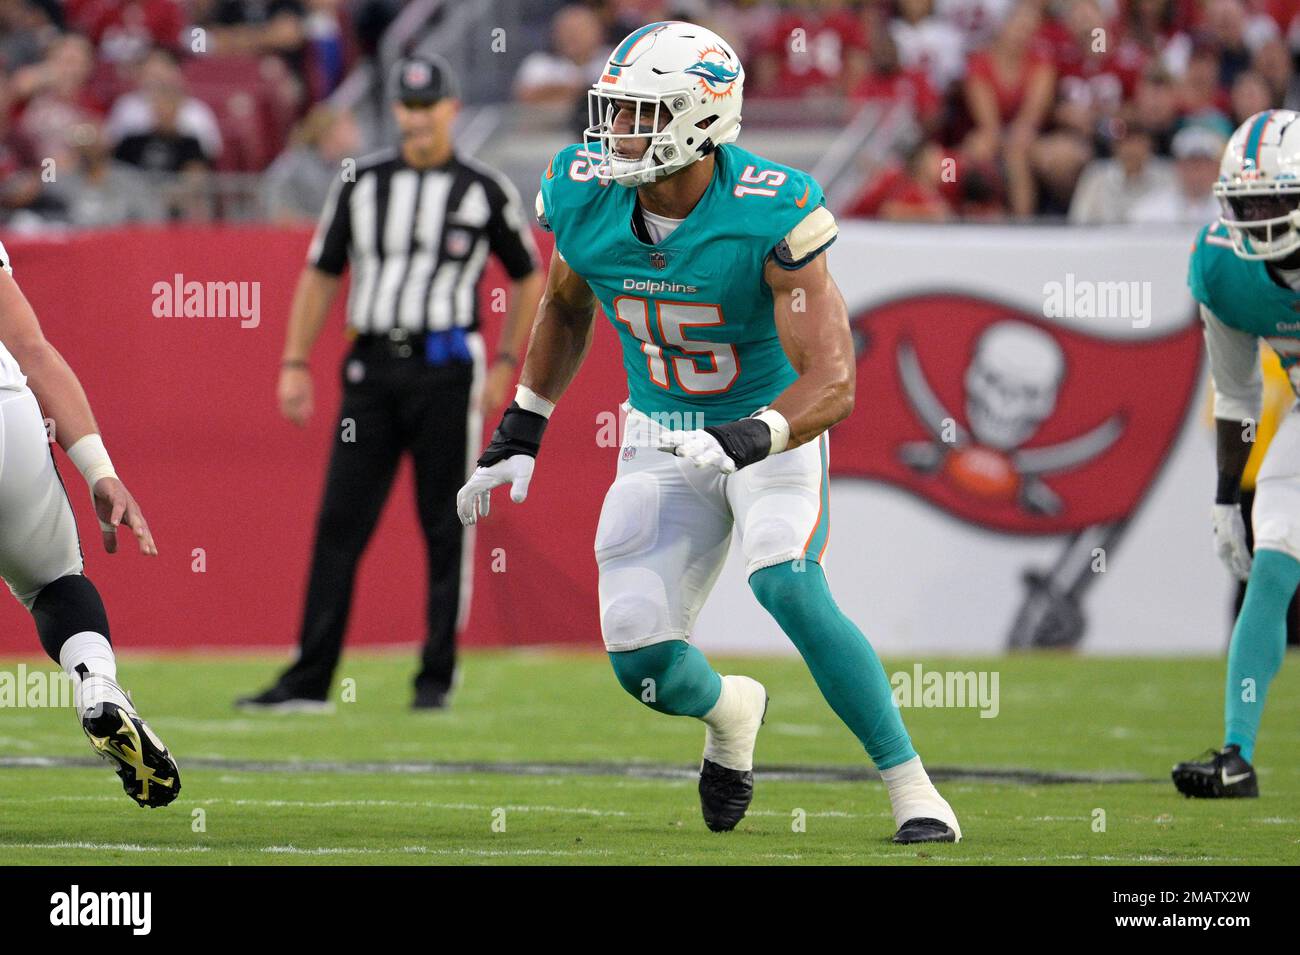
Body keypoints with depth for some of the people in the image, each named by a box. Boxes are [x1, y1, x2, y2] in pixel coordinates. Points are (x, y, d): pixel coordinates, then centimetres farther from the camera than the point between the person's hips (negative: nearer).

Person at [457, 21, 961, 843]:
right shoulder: (583, 198, -13)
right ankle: (729, 712, 34)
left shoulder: (770, 215, -28)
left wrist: (751, 439, -47)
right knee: (641, 661, -4)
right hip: (665, 436, 4)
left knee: (787, 586, -30)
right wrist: (519, 435, 8)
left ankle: (911, 788, -18)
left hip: (773, 424, -4)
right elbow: (565, 311, 11)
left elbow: (832, 382, -30)